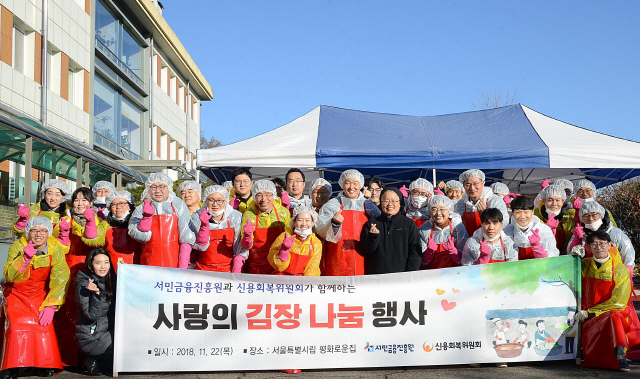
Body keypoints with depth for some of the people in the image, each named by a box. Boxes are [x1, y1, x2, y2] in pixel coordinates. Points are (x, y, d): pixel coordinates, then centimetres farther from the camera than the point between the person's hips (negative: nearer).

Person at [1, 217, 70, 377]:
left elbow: (60, 280, -13)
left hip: (41, 295, 1)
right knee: (17, 325, -19)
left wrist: (50, 306, -18)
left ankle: (44, 365, -4)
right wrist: (25, 257, -34)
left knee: (44, 324, -19)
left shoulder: (56, 250, -12)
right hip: (17, 294, 0)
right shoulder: (17, 247, -14)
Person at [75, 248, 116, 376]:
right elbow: (92, 315, -18)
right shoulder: (83, 285, -13)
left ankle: (95, 362, 4)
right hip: (91, 339, -8)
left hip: (108, 334, 8)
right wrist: (96, 294, -33)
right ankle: (94, 362, 2)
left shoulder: (110, 283, 9)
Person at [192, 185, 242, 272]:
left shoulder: (235, 217, 0)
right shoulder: (197, 218, 0)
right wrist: (204, 225, -18)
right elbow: (201, 247, -6)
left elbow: (240, 248, 5)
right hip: (204, 270, -1)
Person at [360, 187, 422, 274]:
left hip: (401, 273, -1)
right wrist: (373, 237, -14)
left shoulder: (409, 224, 6)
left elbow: (415, 253, 3)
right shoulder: (371, 223, 8)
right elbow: (365, 250, 4)